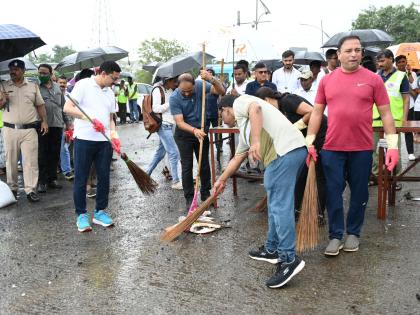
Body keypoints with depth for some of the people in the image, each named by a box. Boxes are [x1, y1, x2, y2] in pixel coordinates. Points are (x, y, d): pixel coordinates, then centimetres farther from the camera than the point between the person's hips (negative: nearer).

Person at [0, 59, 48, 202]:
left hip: (29, 129, -1)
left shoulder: (33, 86, 8)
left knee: (31, 160, -3)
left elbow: (40, 105, 10)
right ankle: (12, 188, 19)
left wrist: (44, 121, -2)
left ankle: (31, 190, 0)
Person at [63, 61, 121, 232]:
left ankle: (100, 212, 22)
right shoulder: (84, 85, -4)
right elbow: (67, 108, -12)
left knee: (104, 177, 9)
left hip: (104, 141, 6)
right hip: (84, 139, -6)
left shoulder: (110, 93, 16)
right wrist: (90, 119, -21)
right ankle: (81, 215, 13)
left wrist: (114, 135, 3)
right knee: (81, 179, 2)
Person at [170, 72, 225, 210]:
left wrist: (211, 79, -40)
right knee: (187, 166, 1)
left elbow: (221, 91, -21)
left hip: (201, 130, 3)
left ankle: (206, 194, 25)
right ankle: (189, 198, 10)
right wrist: (194, 130, -43)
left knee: (204, 164, 11)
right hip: (184, 133, -2)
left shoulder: (200, 85, -17)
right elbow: (179, 122, -26)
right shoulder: (174, 98, -22)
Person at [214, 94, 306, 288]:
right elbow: (237, 158, 42)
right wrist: (222, 180, 50)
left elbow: (255, 108, -13)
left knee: (280, 206, -11)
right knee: (276, 204, 18)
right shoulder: (244, 127, 35)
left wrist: (256, 142, -22)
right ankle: (272, 250, 28)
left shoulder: (239, 102, 10)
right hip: (291, 151, 10)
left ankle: (289, 260, -11)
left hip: (285, 150, -10)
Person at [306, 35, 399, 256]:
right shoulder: (326, 80, 4)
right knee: (334, 193, 4)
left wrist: (393, 145, -5)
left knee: (359, 193, 10)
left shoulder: (373, 79, 0)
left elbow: (385, 114, 1)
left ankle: (353, 233, 26)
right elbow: (317, 113, 8)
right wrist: (309, 142, 2)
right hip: (332, 148, 1)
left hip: (362, 149, -1)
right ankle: (335, 236, 15)